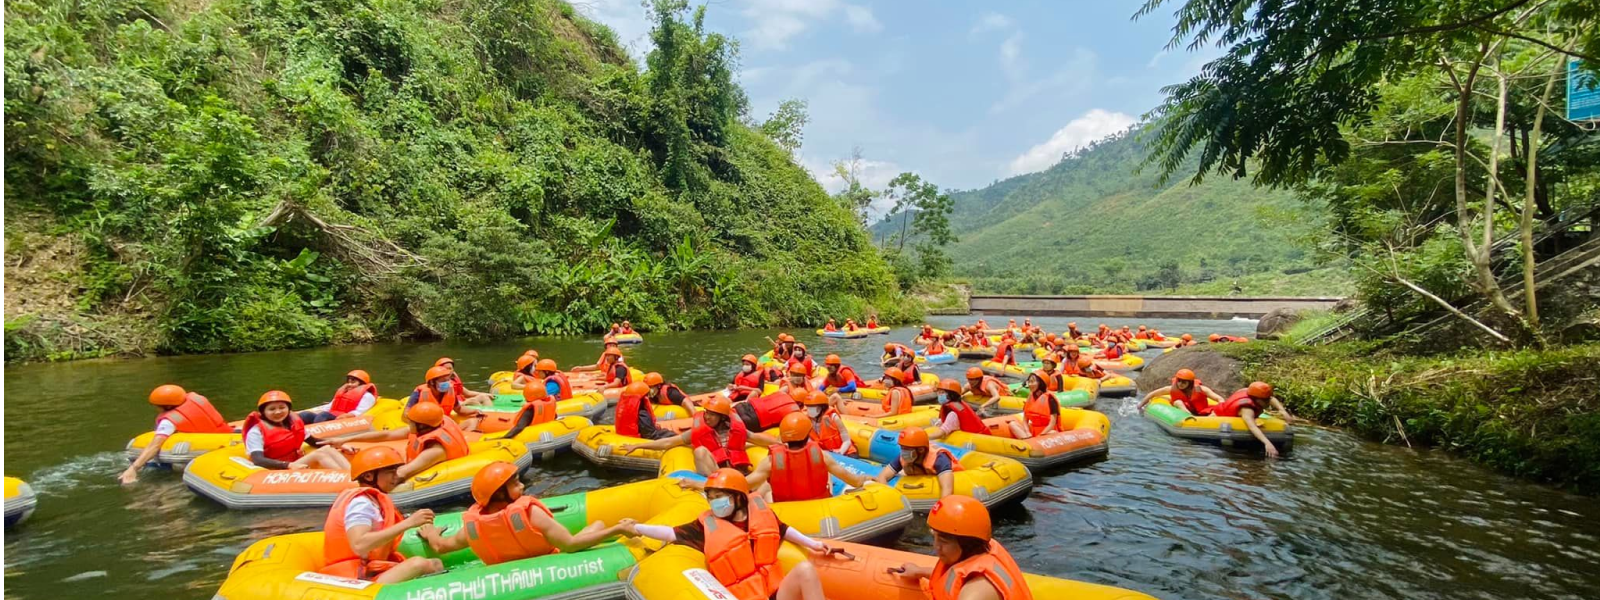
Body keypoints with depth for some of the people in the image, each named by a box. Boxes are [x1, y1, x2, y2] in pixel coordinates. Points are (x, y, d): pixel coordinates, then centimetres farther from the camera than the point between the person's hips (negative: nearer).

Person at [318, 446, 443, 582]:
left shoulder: (373, 500, 21)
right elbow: (359, 545, -26)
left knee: (435, 565, -4)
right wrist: (408, 523, -25)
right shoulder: (361, 502, -9)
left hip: (370, 574, 9)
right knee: (419, 564, -28)